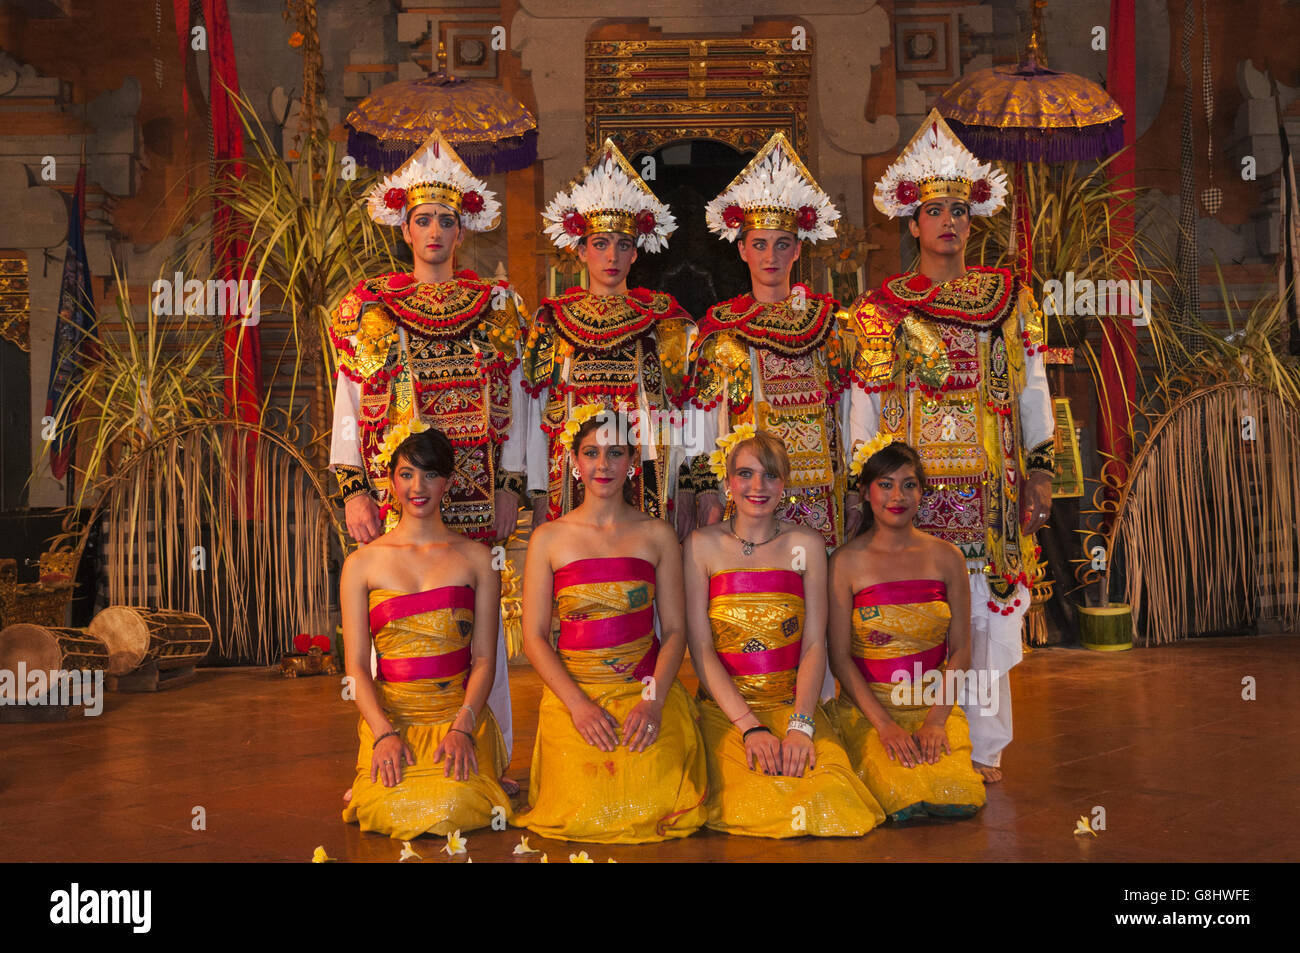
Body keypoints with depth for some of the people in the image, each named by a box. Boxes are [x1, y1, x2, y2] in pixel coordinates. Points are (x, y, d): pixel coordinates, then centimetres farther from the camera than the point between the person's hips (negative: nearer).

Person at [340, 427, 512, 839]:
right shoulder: (362, 564, 7)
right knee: (387, 808, -26)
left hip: (460, 715, 0)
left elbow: (484, 658, 4)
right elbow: (356, 664, 3)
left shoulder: (476, 558, 7)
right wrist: (384, 734, -13)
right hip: (389, 717, 0)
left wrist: (462, 727, -12)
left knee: (454, 805, -28)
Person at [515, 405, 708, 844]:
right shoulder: (549, 538, 5)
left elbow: (675, 630, 5)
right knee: (585, 815, -19)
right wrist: (578, 705, -12)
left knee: (653, 805, -20)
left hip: (647, 688, 1)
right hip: (572, 691, -1)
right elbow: (534, 636, 2)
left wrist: (653, 700, -12)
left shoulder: (657, 535, 7)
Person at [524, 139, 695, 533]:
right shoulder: (552, 319, 9)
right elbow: (539, 412, 9)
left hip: (645, 478, 0)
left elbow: (678, 411, 6)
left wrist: (684, 493, -2)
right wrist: (540, 498, 3)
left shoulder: (662, 318, 8)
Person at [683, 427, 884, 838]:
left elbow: (814, 644, 0)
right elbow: (700, 647, -4)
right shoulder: (703, 545, 1)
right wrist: (749, 726, -15)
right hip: (724, 708, -1)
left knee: (828, 797, -26)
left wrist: (800, 725, -16)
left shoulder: (805, 545, 6)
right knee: (754, 800, -29)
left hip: (794, 706, 2)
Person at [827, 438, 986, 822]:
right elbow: (839, 655, -5)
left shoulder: (947, 557, 4)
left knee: (962, 796, -22)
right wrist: (884, 724, -15)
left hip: (936, 705, 3)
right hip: (867, 708, -2)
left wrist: (936, 719, -11)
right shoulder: (847, 561, -3)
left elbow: (960, 650, 4)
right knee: (904, 798, -27)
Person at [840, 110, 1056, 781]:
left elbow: (1032, 391, 12)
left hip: (990, 484, 2)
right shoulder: (880, 309, 7)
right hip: (910, 483, -1)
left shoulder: (1010, 299, 12)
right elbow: (864, 404, 5)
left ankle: (985, 751, 13)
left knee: (987, 613, 2)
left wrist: (1039, 470, 5)